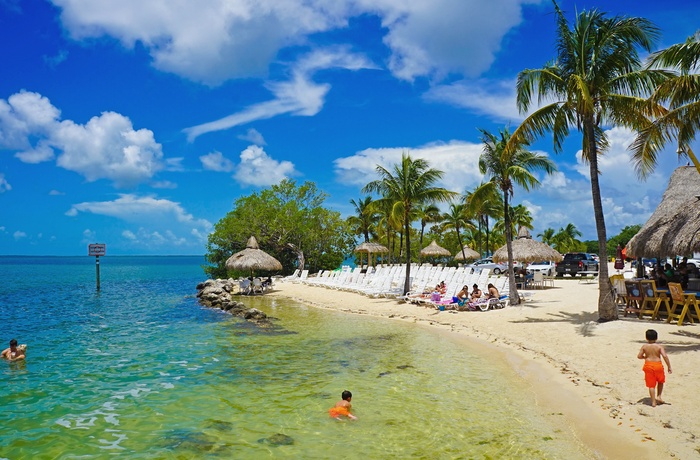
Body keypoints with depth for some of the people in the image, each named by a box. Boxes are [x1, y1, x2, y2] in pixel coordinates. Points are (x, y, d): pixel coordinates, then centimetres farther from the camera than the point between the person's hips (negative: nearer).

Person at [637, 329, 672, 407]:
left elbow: (639, 356, 0)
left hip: (648, 366, 0)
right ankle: (658, 396, 20)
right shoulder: (659, 346, -6)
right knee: (660, 381, 26)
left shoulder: (644, 346, -1)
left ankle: (653, 402, 7)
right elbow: (665, 356, -17)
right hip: (658, 365, 0)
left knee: (651, 385, 6)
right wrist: (669, 367, -11)